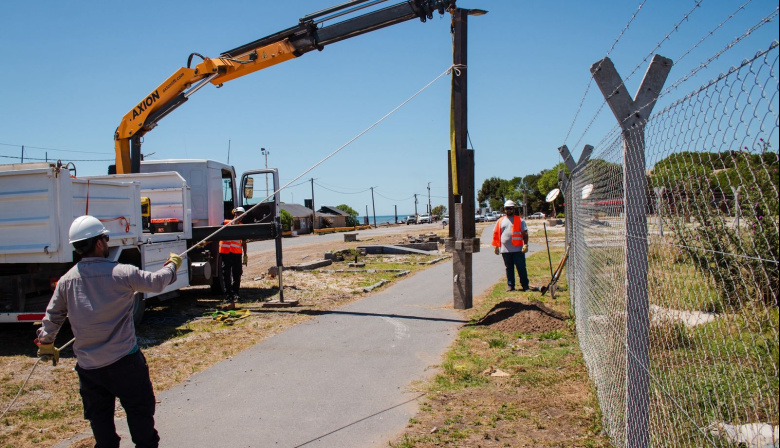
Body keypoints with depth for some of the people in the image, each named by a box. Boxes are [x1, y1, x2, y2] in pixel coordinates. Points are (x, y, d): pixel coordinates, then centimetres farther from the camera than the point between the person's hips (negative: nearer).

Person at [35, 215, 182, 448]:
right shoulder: (122, 273, -15)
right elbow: (156, 282, -1)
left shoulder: (66, 280, -2)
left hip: (87, 365, 4)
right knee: (139, 409, 11)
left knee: (99, 416, 16)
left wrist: (46, 343, 27)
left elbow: (52, 316, 9)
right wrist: (172, 265, 19)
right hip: (123, 361, -4)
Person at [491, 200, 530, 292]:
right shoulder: (500, 221, 12)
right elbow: (496, 234, 14)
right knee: (509, 268, 10)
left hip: (518, 249, -3)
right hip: (505, 250, 3)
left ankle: (525, 285, 6)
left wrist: (525, 245, -8)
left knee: (521, 267, -1)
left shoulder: (520, 220, 5)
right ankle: (510, 285, 17)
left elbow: (525, 234, 2)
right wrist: (496, 246, 9)